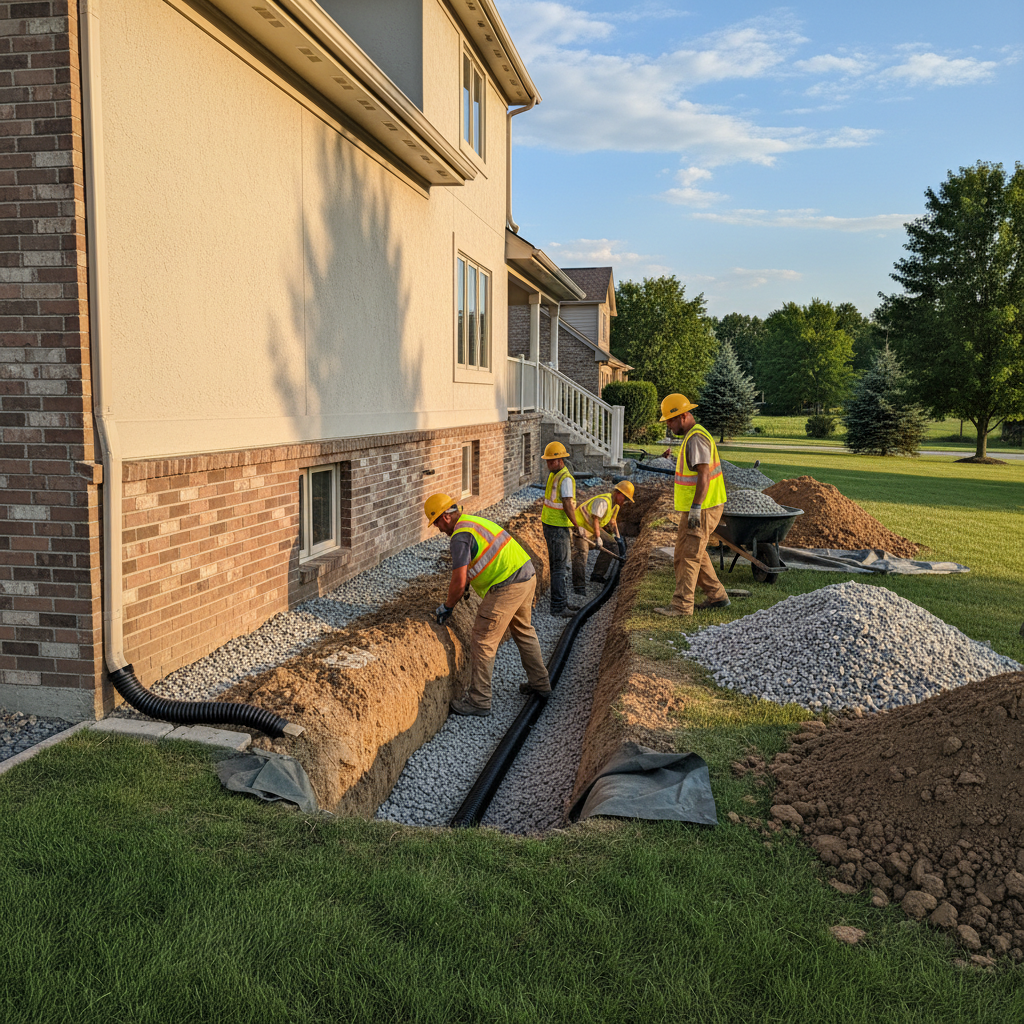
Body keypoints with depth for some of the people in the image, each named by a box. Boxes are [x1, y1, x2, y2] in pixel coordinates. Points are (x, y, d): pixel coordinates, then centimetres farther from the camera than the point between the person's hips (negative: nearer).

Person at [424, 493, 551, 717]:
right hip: (527, 574, 10)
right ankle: (540, 684, 37)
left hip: (508, 587, -10)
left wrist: (447, 606, -3)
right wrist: (464, 586, 37)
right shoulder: (474, 521, 16)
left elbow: (459, 582, -17)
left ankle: (479, 701, 5)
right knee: (523, 631, 26)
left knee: (483, 642, -1)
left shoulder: (461, 535, -14)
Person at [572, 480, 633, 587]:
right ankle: (579, 584, -25)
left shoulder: (616, 505, 9)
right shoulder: (603, 501, -24)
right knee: (581, 552, -22)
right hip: (581, 525, -10)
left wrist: (618, 537, 28)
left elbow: (613, 521, 25)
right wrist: (598, 538, -36)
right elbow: (595, 519, -31)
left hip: (592, 528, 10)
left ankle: (597, 575, 5)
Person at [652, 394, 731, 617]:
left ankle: (682, 605, -3)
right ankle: (716, 596, 24)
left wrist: (695, 509, -26)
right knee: (695, 553, 17)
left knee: (688, 555, -7)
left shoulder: (697, 439, -18)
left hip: (702, 508, -10)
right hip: (696, 508, 10)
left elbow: (703, 476, -24)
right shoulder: (693, 436, 16)